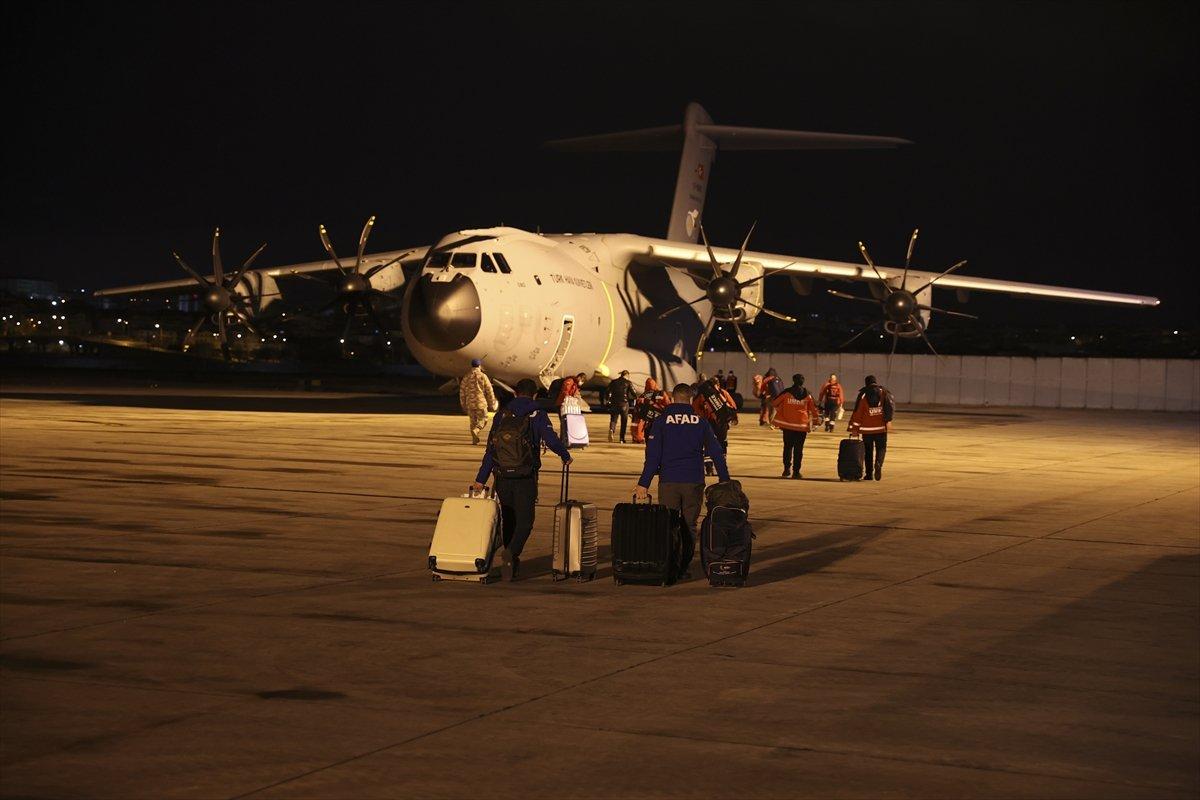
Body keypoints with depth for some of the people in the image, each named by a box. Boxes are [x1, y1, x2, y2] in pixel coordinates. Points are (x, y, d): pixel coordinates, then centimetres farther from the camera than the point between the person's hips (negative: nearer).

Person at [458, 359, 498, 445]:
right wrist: (492, 404, 8)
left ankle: (474, 439, 10)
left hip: (470, 403, 3)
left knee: (473, 421, 12)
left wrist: (463, 405, 18)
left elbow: (462, 392, 9)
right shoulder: (483, 376, -5)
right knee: (483, 420, 5)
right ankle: (475, 431, -21)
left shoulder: (466, 377, 6)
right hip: (481, 402, -3)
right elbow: (489, 391, -3)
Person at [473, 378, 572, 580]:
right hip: (525, 478, -4)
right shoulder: (537, 415, -3)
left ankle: (513, 564, 20)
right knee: (525, 520, 0)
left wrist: (480, 480, 4)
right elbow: (551, 440, -12)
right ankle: (512, 553, -25)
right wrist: (566, 457, 9)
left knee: (508, 520, 15)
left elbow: (490, 450, 5)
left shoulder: (501, 416, 8)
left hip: (502, 477, 4)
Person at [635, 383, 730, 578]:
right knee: (689, 526, 8)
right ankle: (683, 568, 4)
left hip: (668, 481, -1)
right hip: (694, 481, 1)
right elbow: (716, 453, 5)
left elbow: (652, 455, -4)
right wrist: (725, 482, 11)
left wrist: (644, 483, -3)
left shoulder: (661, 421, 1)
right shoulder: (701, 422, 5)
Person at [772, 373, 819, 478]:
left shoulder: (786, 393, -3)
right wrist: (815, 420, 20)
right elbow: (813, 409, 6)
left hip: (787, 425, 0)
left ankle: (787, 469, 1)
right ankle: (796, 472, 3)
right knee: (799, 449, 5)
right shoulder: (807, 395, 1)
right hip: (802, 426, 0)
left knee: (788, 447, 11)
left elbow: (774, 403, 1)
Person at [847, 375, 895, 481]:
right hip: (881, 427, 0)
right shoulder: (884, 393, 2)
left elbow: (857, 412, -2)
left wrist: (853, 428, 1)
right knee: (881, 448, 9)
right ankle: (878, 463, -20)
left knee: (868, 451, 10)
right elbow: (890, 405, -9)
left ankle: (869, 474, 11)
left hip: (867, 429, 0)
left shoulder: (863, 395, 0)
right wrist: (888, 420, -8)